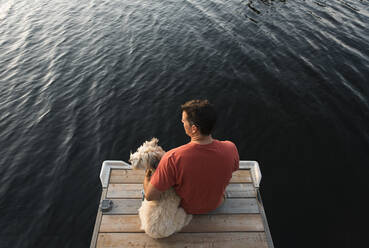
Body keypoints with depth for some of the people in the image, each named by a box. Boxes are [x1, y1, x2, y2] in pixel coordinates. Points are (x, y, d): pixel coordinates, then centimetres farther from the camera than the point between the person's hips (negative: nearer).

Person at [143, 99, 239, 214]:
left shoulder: (172, 158, -41)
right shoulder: (230, 149, -30)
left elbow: (150, 196, -29)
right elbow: (234, 168, -5)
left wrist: (147, 177, -10)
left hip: (187, 208, -2)